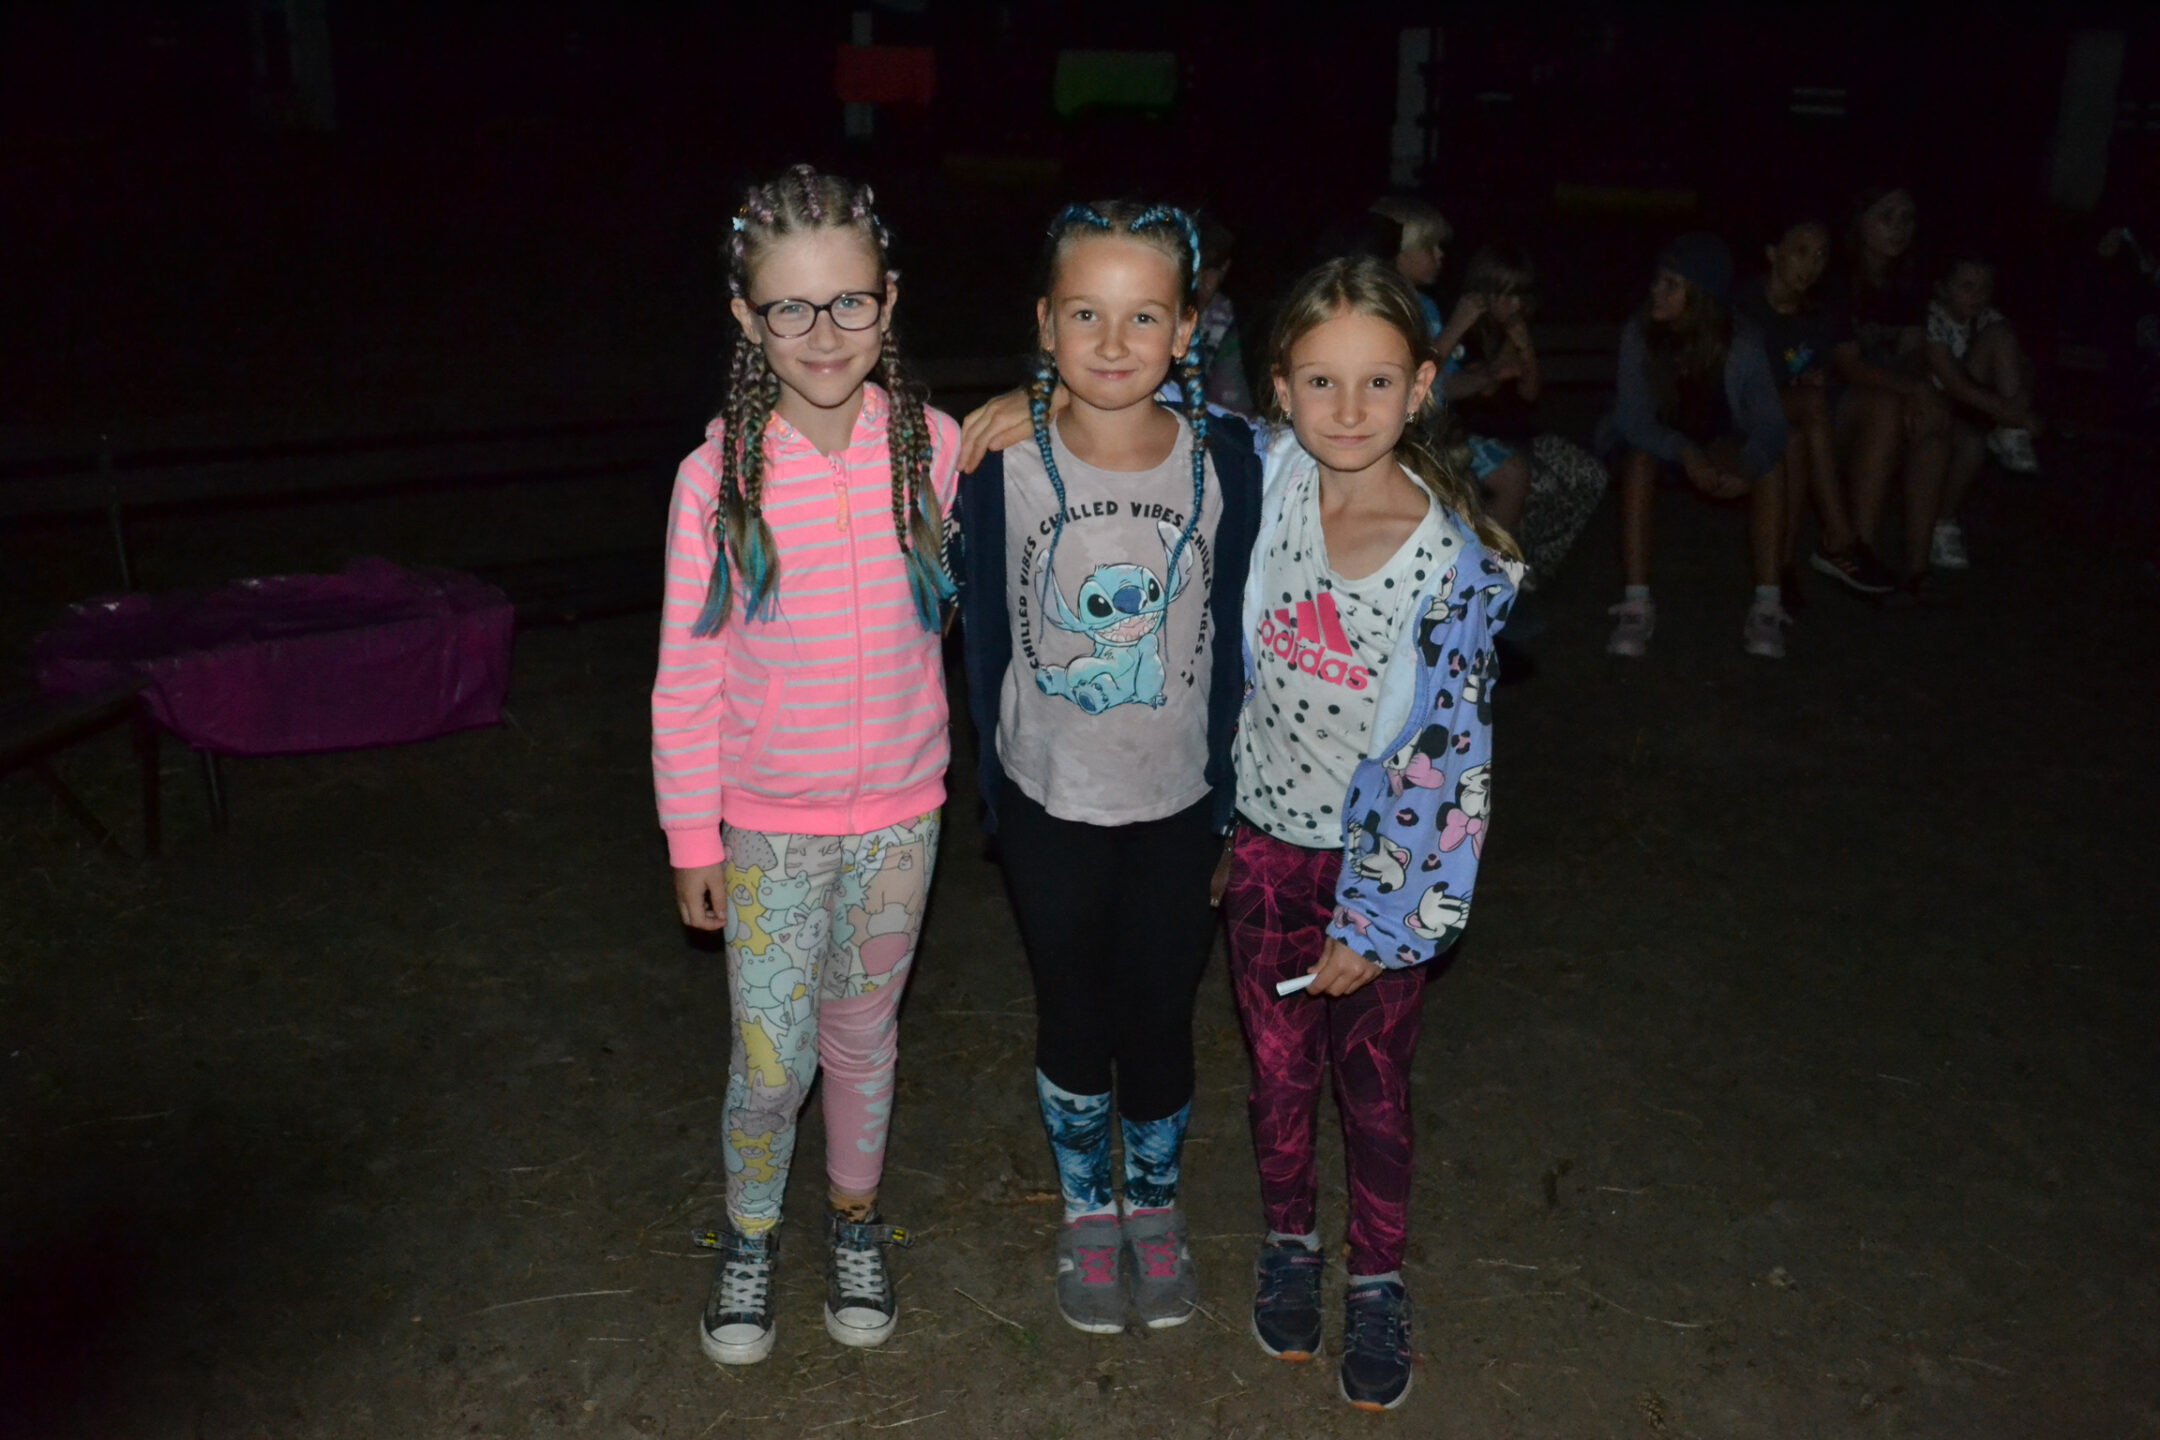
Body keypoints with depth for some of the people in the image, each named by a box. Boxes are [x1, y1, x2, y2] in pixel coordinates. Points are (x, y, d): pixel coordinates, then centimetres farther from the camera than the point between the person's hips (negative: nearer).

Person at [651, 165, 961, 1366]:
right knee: (771, 1061, 5)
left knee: (864, 1036, 18)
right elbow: (688, 673, -7)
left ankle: (857, 1220, 43)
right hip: (769, 821, -2)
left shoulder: (931, 445, -10)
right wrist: (691, 833, -3)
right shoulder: (718, 477, -14)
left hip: (899, 811, 2)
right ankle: (751, 1236, 34)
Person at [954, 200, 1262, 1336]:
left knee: (1160, 1017, 14)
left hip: (1177, 805, 1)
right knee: (1073, 1019, 16)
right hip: (1050, 803, 0)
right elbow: (984, 635, -3)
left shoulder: (1222, 456, -11)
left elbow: (1231, 631, -1)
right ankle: (1086, 1210, 41)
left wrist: (1224, 783, 1)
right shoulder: (1003, 460, -13)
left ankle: (1155, 1206, 41)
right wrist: (994, 789, 0)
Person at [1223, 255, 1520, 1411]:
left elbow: (1437, 760, -16)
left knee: (1373, 1086, 14)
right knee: (1279, 1069, 18)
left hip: (1385, 861, -2)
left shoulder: (1455, 559, -20)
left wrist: (1376, 921, -12)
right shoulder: (1269, 475, -12)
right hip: (1267, 842, 3)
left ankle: (1378, 1283, 38)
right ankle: (1288, 1244, 44)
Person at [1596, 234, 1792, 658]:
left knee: (1772, 464, -29)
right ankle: (1636, 605, -38)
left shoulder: (1741, 344, -21)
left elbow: (1770, 425, -25)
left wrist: (1746, 467, -47)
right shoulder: (1638, 334, -21)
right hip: (1657, 439, -1)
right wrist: (1684, 453, -40)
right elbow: (1633, 418, -23)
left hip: (1720, 442, 1)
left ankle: (1766, 606, -28)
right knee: (1639, 459, -35)